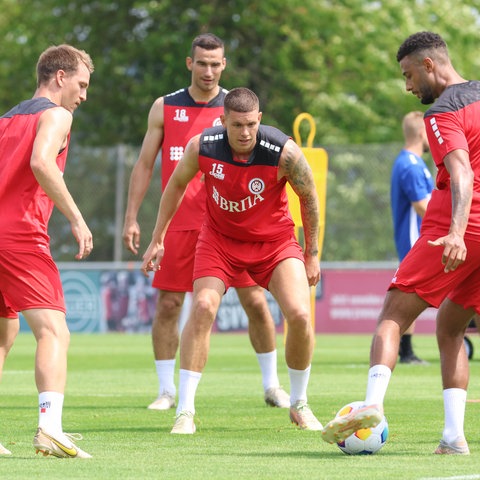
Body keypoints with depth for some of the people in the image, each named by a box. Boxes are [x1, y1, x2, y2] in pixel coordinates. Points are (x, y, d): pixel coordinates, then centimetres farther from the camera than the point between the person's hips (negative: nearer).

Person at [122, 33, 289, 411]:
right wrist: (131, 218, 3)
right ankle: (167, 390, 8)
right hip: (180, 221, 1)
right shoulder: (165, 107, 7)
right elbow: (145, 164, 9)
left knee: (255, 301, -3)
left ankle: (272, 386, 11)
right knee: (168, 305, -3)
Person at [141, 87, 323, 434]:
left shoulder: (283, 152, -25)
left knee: (299, 315, -15)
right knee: (203, 308, -19)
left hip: (274, 240, -1)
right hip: (220, 238, 1)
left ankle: (299, 405, 8)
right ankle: (185, 412, -12)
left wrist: (312, 254, 0)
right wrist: (158, 240, 6)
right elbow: (176, 185, 2)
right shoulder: (201, 147, -20)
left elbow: (309, 197, -6)